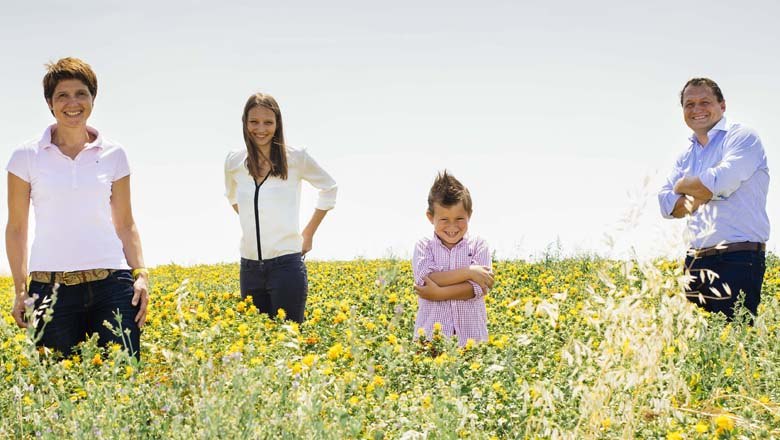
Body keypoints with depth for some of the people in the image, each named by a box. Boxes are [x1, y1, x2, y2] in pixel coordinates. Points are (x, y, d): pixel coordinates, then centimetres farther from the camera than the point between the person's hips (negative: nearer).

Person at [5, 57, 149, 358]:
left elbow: (125, 224, 12)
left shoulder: (113, 155, 8)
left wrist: (141, 274, 0)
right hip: (51, 288, -1)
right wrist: (20, 291, 3)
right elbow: (16, 228, 8)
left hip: (111, 285, 1)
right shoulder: (27, 157, 4)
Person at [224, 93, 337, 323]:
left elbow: (329, 189, 11)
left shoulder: (296, 158, -5)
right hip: (249, 267, 4)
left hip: (286, 264, -4)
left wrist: (308, 234, 9)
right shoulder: (234, 162, 5)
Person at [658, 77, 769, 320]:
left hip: (738, 260, -7)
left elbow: (721, 183, -16)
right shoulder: (687, 154, 21)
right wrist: (697, 195, -7)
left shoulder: (742, 136, -1)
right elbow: (666, 204, 13)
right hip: (696, 262, 7)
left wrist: (683, 186, 3)